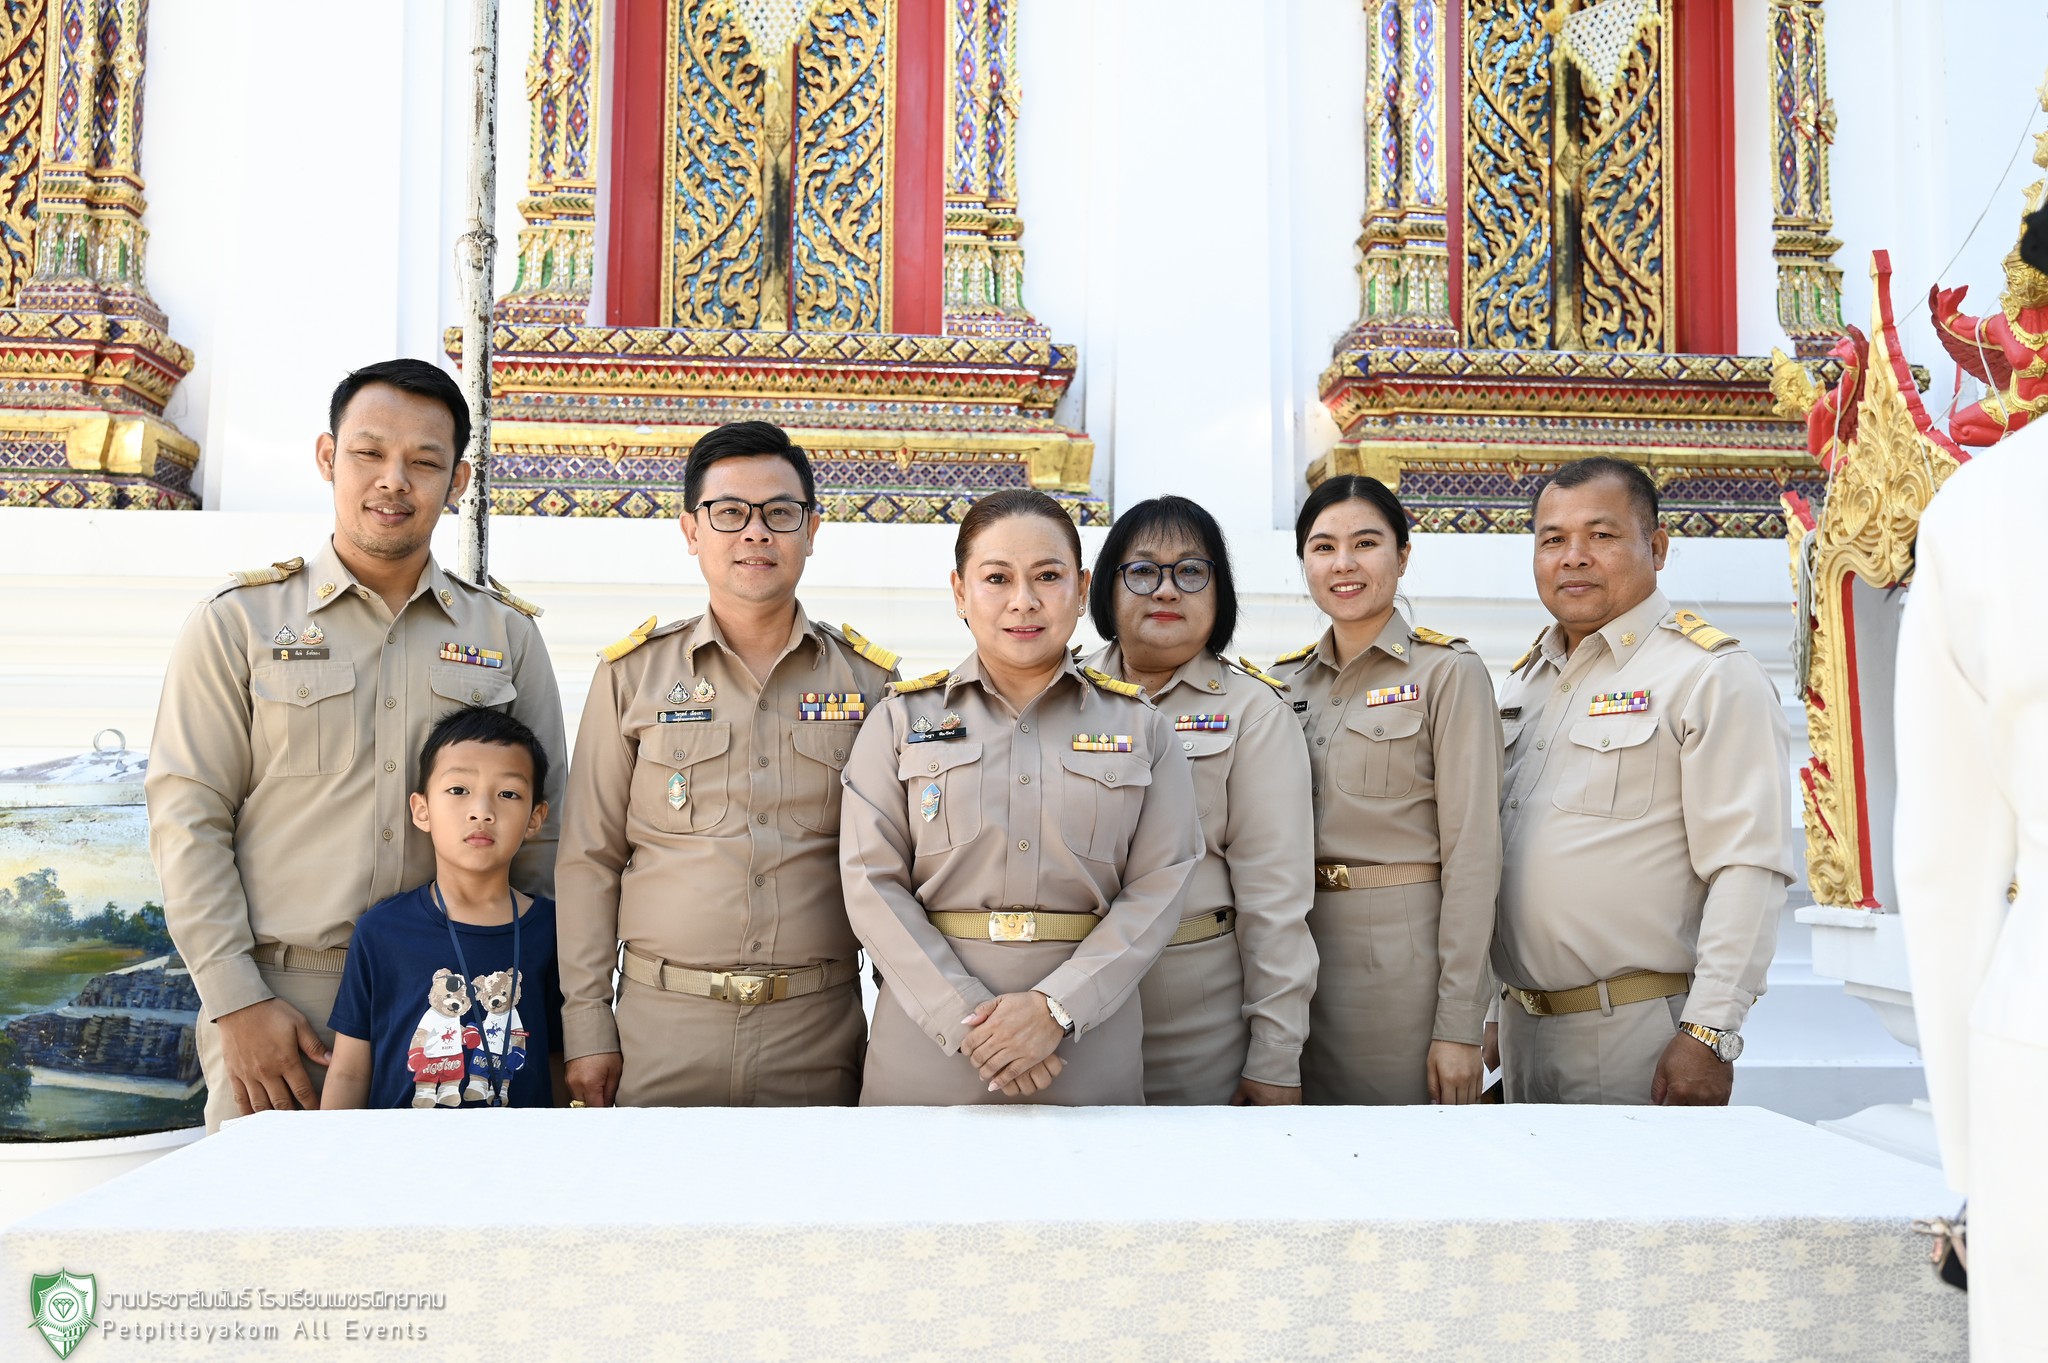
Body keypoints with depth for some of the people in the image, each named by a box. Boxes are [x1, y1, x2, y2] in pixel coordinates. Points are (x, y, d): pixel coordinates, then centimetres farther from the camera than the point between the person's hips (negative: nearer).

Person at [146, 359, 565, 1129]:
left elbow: (542, 829, 9)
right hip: (279, 1002, -1)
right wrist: (237, 1002, -8)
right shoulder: (239, 622, 3)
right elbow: (188, 819, -1)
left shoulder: (506, 633, 7)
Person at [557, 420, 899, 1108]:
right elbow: (590, 862, 4)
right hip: (661, 1028, 0)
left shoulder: (871, 681, 4)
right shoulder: (632, 674, 3)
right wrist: (586, 1027, -1)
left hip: (820, 1033, 1)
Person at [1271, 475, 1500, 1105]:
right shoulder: (1286, 680, 10)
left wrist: (1460, 1023, -14)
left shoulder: (1448, 671, -5)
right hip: (1301, 954, 5)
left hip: (1404, 957, -5)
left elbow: (1471, 852, -10)